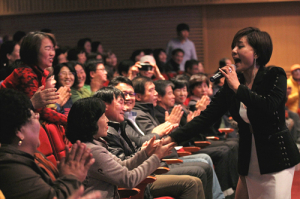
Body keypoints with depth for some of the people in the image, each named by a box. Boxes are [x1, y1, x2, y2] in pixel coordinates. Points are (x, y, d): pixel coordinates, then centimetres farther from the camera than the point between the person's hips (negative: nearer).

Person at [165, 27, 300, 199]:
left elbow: (269, 108, -26)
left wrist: (238, 88, -19)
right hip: (248, 162, 5)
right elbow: (206, 117, 1)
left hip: (277, 159, -5)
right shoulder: (231, 83, 4)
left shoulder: (275, 76, -8)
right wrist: (171, 138, -9)